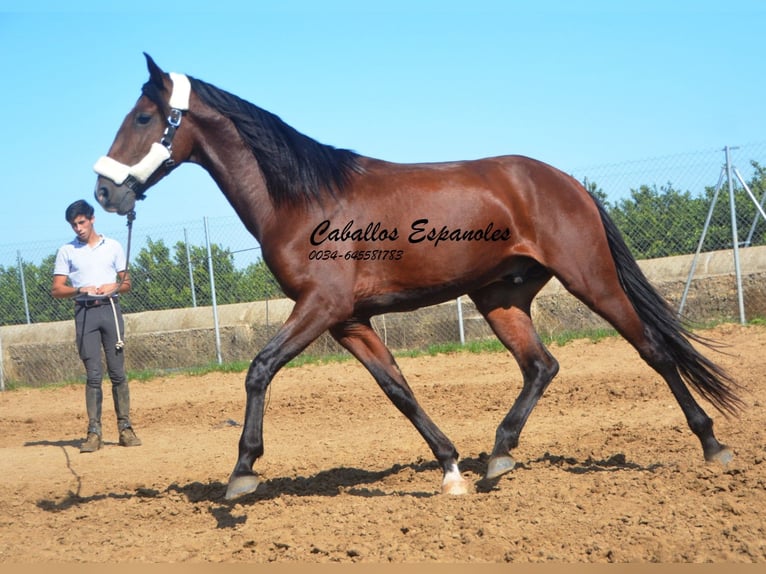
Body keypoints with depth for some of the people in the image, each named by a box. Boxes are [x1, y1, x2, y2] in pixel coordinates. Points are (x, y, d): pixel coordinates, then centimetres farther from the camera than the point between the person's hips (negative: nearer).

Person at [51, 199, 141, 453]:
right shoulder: (66, 251, 9)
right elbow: (57, 290, 5)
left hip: (110, 309, 1)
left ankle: (125, 427, 1)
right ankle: (94, 432, -4)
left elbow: (127, 283, 14)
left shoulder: (113, 247, 12)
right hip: (84, 312, -1)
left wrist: (114, 286, -8)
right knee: (93, 374, -4)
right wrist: (81, 289, -12)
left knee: (118, 372, -1)